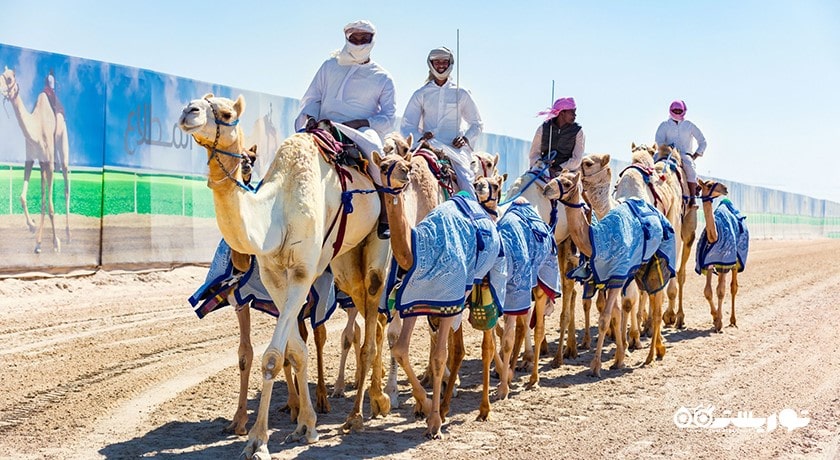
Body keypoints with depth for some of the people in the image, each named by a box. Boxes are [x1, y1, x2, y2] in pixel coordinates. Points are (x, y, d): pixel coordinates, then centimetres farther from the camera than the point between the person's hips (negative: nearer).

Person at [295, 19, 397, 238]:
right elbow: (310, 99, 20)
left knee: (375, 151, -35)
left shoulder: (382, 78, 12)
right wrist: (311, 117, -3)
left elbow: (389, 118, 6)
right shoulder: (329, 66, 19)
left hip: (362, 131, -2)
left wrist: (359, 123, -10)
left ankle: (385, 217, -28)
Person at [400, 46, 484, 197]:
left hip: (455, 146, -1)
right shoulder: (421, 94, 15)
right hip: (429, 145, 1)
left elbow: (477, 124, 21)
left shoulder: (461, 93, 14)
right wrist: (420, 138, -10)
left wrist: (466, 138, 0)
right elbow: (406, 126, 11)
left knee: (465, 179, -25)